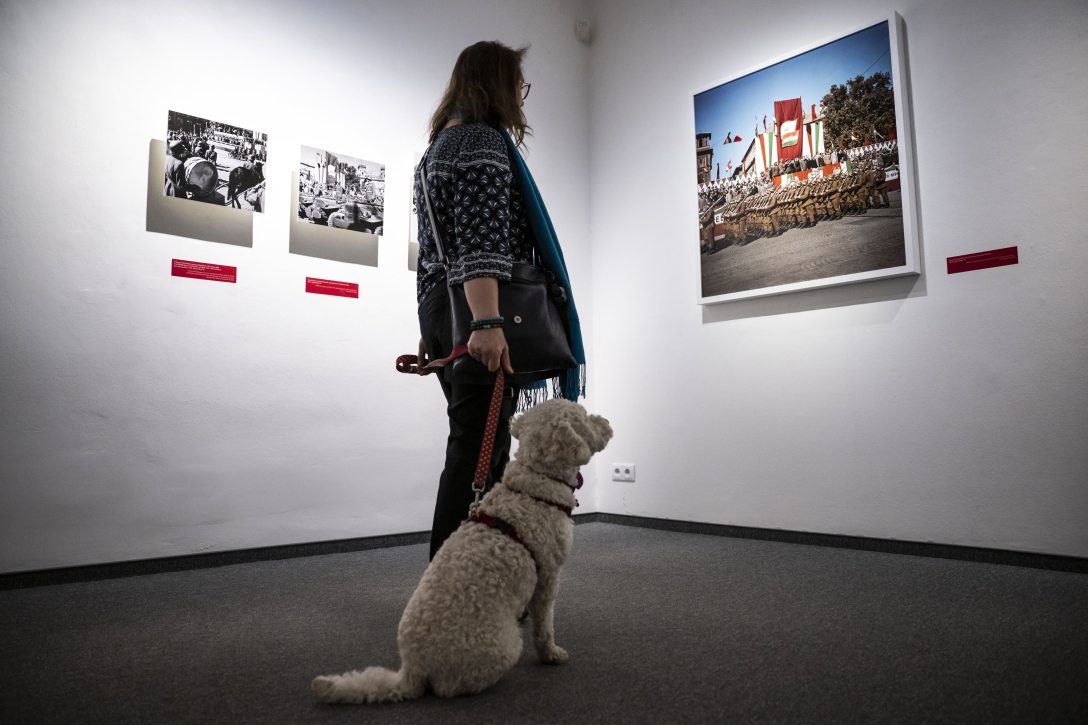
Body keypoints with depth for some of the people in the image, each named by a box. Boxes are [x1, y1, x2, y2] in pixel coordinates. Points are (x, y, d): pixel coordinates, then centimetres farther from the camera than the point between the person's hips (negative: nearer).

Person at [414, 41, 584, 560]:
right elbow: (481, 240, -19)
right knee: (480, 449, -10)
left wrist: (433, 327, 26)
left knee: (470, 447, 12)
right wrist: (488, 322, -27)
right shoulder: (484, 139, -4)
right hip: (478, 311, -10)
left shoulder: (437, 146, 26)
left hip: (440, 307, 10)